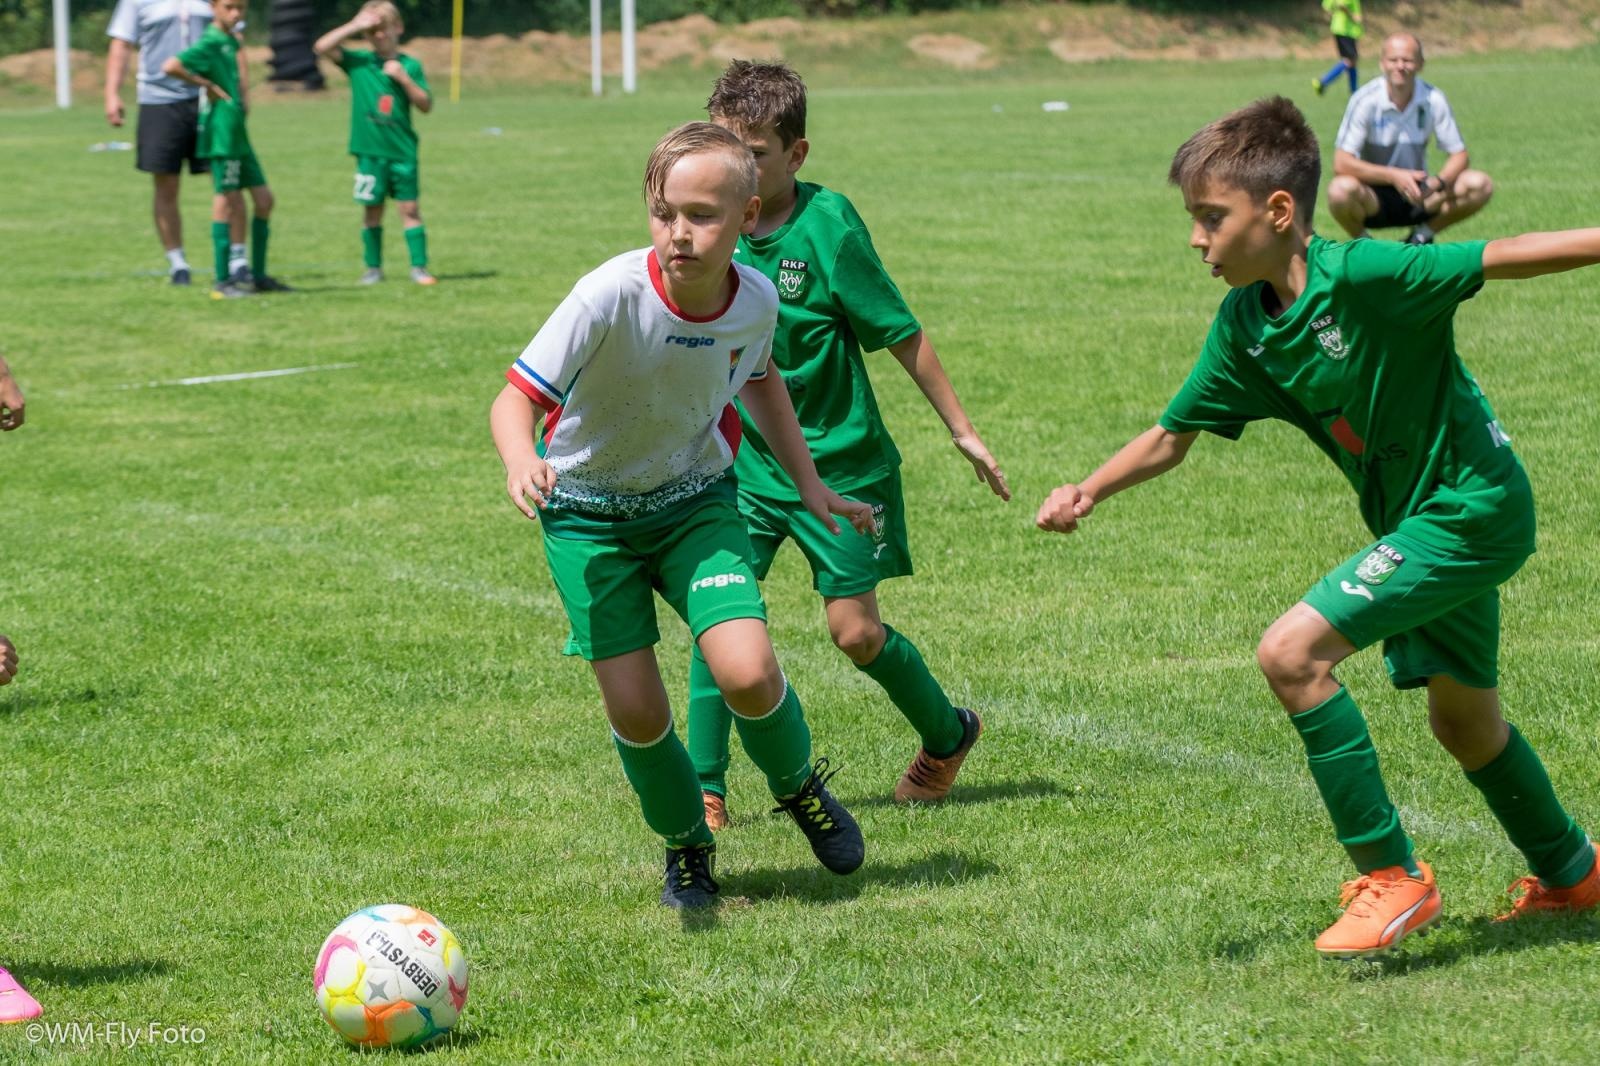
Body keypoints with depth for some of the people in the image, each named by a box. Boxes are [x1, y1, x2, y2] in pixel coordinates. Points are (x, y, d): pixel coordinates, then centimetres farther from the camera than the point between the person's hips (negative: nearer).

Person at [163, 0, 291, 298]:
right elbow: (171, 67, -28)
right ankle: (222, 282, -1)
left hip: (238, 134, 9)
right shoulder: (209, 44, -14)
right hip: (222, 131, -9)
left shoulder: (231, 42, 13)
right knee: (227, 203, -6)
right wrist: (207, 85, -18)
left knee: (264, 199, 11)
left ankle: (258, 275, 19)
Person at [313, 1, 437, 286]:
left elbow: (426, 105, -1)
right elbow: (322, 47, -9)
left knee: (409, 207, -1)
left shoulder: (410, 65, 3)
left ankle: (419, 267, 1)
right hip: (369, 151, 1)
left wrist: (404, 78, -13)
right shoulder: (358, 61, 3)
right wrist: (355, 26, -12)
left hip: (402, 150, -1)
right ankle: (373, 268, 14)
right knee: (373, 209, 5)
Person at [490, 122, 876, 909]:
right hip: (590, 512, -2)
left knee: (746, 672, -19)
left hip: (696, 499, 2)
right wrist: (522, 462, -51)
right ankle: (685, 845, 24)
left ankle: (799, 786, 15)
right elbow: (516, 399, -29)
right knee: (634, 710, -7)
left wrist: (809, 484, 13)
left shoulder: (756, 300, -14)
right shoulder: (611, 297, -28)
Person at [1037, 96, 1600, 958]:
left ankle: (1390, 877, -10)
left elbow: (1505, 257, -24)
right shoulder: (1244, 326, -1)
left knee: (1291, 652, -19)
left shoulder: (1362, 275, -25)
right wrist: (1089, 492, -9)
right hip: (1419, 516, 9)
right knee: (1463, 718, 24)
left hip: (1471, 506, -9)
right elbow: (1173, 434, 6)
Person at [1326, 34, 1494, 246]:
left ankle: (1421, 236, 5)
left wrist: (1438, 181, -27)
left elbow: (1459, 156, -5)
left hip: (1417, 195, 3)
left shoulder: (1433, 99, -8)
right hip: (1375, 196, -3)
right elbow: (1341, 164, -21)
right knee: (1341, 190, -37)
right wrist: (1394, 176, -31)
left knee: (1480, 185, -18)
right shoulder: (1366, 100, -16)